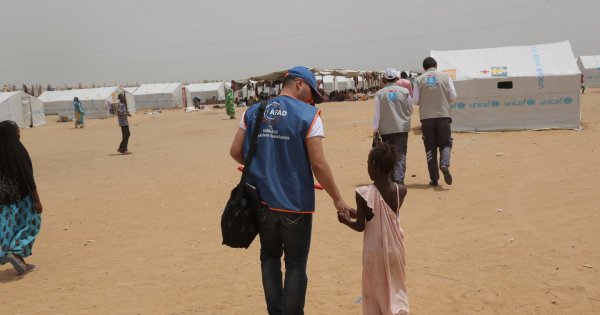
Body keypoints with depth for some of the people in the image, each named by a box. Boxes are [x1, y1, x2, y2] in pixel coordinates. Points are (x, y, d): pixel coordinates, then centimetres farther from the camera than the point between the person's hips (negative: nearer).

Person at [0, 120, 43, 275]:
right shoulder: (18, 151, -17)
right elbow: (28, 178, -16)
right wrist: (37, 200, -11)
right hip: (22, 197, -6)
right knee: (30, 225, 9)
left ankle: (20, 262, 17)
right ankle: (16, 252, -7)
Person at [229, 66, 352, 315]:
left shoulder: (253, 112, 2)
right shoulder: (308, 115, -10)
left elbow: (235, 152, 4)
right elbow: (318, 164, -14)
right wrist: (337, 199, -3)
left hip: (262, 201, 4)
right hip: (296, 203, -4)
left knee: (270, 257, 22)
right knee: (295, 266, 11)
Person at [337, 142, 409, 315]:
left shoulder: (364, 194, -19)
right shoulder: (401, 191, -9)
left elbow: (360, 226, -13)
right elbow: (383, 216, 3)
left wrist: (345, 220, 6)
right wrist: (356, 212, 11)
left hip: (375, 250, -3)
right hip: (395, 248, 3)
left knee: (374, 290, 14)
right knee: (396, 287, 20)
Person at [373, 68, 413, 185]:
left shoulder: (380, 93, -2)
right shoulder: (404, 91, 0)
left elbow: (377, 112, -4)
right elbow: (410, 110, 8)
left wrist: (375, 128, -2)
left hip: (386, 129, 1)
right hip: (402, 127, -1)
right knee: (400, 154, -1)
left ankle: (390, 179, 17)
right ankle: (399, 179, -13)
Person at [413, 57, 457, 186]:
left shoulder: (419, 79, 3)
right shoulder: (445, 76, 3)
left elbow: (415, 100, 1)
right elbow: (453, 96, 0)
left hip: (426, 116, 1)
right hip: (443, 114, 0)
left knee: (430, 146, 7)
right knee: (445, 143, 11)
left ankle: (434, 178, 6)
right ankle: (444, 164, -19)